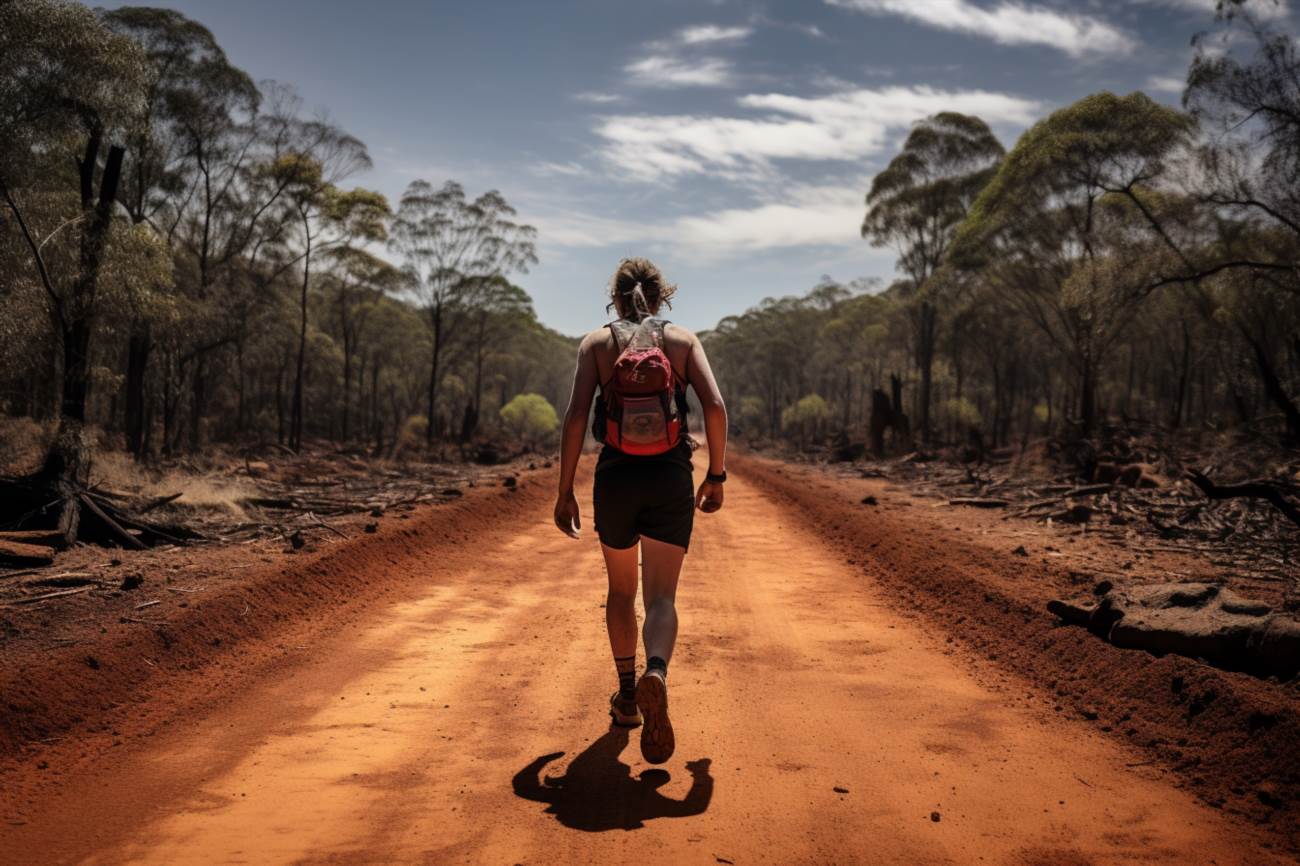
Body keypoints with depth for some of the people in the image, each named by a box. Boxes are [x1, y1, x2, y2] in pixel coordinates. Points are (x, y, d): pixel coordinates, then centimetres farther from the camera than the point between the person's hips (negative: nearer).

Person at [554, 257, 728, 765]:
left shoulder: (596, 342, 6)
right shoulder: (683, 339, 7)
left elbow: (576, 416, -4)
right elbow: (715, 406, -4)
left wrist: (565, 491, 0)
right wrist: (716, 475, 6)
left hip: (615, 476, 1)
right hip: (671, 479, -1)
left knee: (621, 590, 21)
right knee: (661, 596, -1)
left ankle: (627, 696, 28)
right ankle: (656, 674, -32)